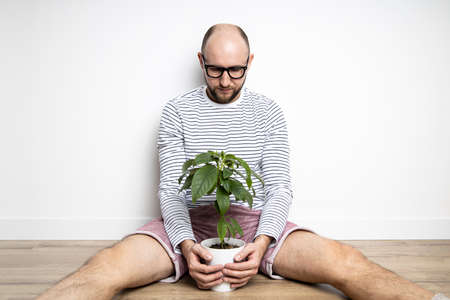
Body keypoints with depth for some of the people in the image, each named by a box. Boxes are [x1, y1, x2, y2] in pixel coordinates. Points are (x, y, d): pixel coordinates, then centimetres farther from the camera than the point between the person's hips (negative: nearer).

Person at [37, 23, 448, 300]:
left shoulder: (267, 111, 8)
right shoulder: (178, 111, 5)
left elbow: (280, 187, 1)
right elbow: (170, 188, -1)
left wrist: (263, 242, -20)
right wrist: (186, 245, -21)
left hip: (255, 220, 1)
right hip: (188, 223, 0)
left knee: (345, 262, -26)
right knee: (107, 266, -30)